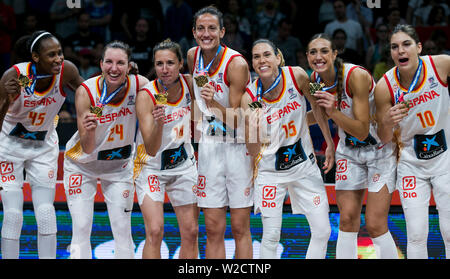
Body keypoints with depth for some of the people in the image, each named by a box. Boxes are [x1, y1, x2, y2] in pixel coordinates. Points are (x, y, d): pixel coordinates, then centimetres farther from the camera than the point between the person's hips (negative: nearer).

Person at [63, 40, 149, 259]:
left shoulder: (139, 86, -21)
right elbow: (87, 148, -26)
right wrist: (89, 130, -45)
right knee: (81, 228, -5)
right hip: (82, 165, -2)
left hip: (120, 165, 2)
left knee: (122, 230, 1)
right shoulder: (85, 92, -25)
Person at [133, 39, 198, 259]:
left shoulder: (190, 84, -11)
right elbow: (151, 150, -30)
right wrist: (158, 123, -44)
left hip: (184, 164, 5)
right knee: (154, 231, -17)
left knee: (191, 232, 4)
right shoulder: (146, 96, -24)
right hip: (151, 167, -5)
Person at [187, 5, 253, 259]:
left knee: (240, 229, 0)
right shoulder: (193, 57, 0)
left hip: (238, 144, -5)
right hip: (209, 143, 5)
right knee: (214, 229, 3)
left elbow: (236, 121, -18)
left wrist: (213, 102, -33)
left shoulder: (236, 64, -17)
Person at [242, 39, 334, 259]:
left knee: (322, 231, 0)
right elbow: (254, 152, -13)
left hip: (304, 164, 2)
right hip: (271, 170, -2)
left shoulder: (297, 76, -13)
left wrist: (330, 144, 10)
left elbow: (317, 107, 7)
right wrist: (253, 130, -33)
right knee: (271, 236, -7)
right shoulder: (250, 98, -16)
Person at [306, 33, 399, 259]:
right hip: (349, 151, 6)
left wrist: (334, 112, -40)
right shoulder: (315, 79, -8)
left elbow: (362, 131, -29)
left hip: (379, 149, -5)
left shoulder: (357, 75, -27)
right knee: (347, 221, 1)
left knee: (375, 225, -10)